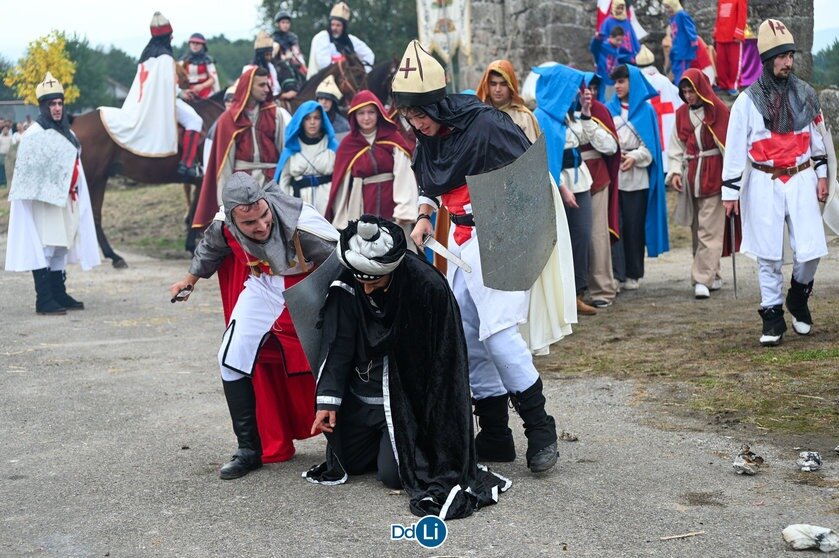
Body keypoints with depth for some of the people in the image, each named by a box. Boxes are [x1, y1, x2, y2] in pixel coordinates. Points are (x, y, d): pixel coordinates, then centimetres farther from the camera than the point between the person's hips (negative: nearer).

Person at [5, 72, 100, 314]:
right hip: (44, 201, -8)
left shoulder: (66, 132, 13)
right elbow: (27, 171, -15)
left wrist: (77, 192, 15)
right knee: (44, 247, -7)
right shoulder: (35, 134, -11)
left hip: (66, 200, 8)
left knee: (61, 247, 13)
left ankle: (59, 294, 20)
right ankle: (44, 300, -6)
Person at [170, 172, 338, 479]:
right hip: (262, 287, 4)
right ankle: (249, 450, 5)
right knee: (232, 359, -6)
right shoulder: (225, 225, -20)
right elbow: (212, 247, 6)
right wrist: (191, 279, 23)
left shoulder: (301, 223, -37)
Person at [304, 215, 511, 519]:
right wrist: (328, 399, -16)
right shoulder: (345, 285, -9)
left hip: (408, 399, -5)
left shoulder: (429, 287, -22)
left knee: (392, 473, -14)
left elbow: (444, 360, -13)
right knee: (349, 462, 7)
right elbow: (338, 346, -5)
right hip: (361, 396, 5)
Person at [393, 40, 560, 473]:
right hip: (461, 243, 8)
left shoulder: (486, 125, -18)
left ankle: (540, 430, -2)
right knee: (465, 338, 7)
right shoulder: (427, 139, 5)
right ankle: (495, 437, 17)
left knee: (498, 332, -17)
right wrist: (424, 216, 8)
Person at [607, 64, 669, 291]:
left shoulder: (645, 110, 7)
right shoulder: (609, 109, 13)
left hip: (637, 176, -1)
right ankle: (615, 272, -11)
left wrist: (634, 157, -12)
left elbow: (650, 144, 3)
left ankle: (633, 274, 11)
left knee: (634, 225, 2)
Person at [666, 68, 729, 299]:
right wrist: (675, 171, 0)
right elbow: (677, 147, 13)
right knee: (697, 229, 7)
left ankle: (703, 279, -14)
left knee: (709, 229, -10)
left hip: (713, 175, -6)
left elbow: (727, 143, -4)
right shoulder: (681, 114, 11)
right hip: (691, 175, 6)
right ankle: (713, 277, 15)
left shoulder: (718, 110, -4)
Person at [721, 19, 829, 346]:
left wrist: (822, 175, 13)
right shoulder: (748, 100, -6)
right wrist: (730, 190, -4)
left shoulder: (805, 94, 5)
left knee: (811, 250, -5)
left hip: (801, 180, 2)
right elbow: (735, 147, -3)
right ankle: (772, 316, 14)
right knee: (768, 254, 3)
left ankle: (798, 295, 24)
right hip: (764, 183, -2)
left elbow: (817, 137, 14)